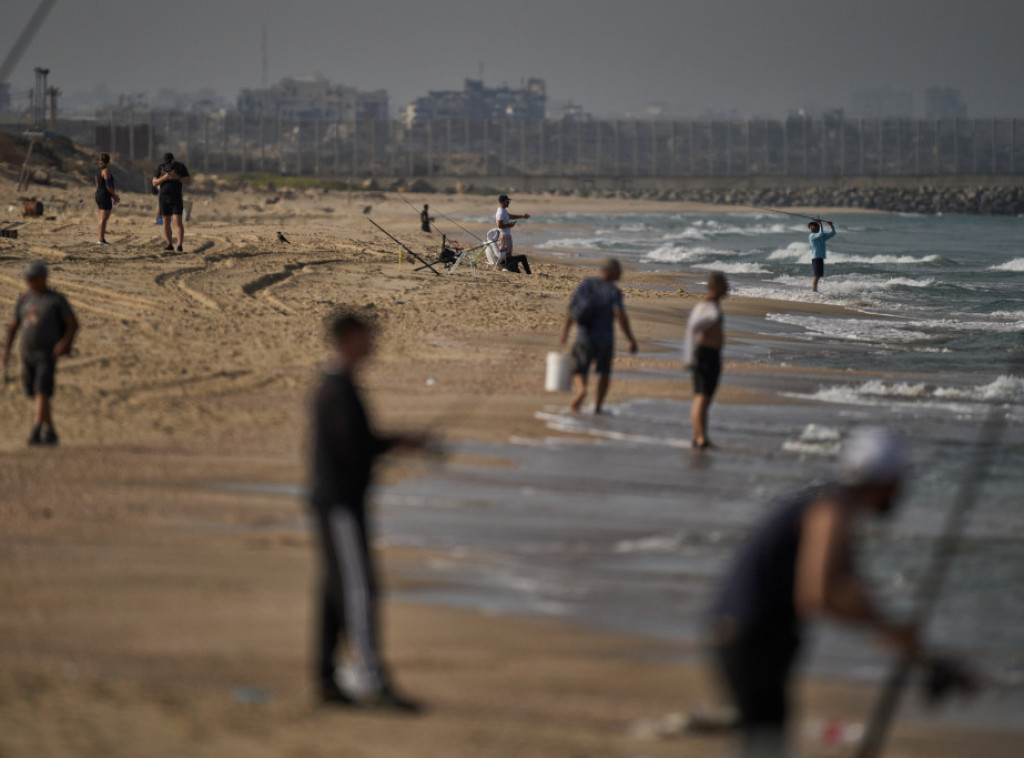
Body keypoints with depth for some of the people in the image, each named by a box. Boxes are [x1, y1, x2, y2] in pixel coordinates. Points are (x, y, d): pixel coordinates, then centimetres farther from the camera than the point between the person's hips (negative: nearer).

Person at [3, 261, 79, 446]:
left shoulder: (57, 300, -3)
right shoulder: (24, 300, 11)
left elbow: (73, 324, -5)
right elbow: (13, 326, 15)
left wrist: (64, 343, -19)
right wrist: (6, 349, 6)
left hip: (47, 355, -6)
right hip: (27, 354, 6)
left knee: (42, 394, -16)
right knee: (39, 396, 11)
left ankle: (36, 432, -24)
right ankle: (50, 433, 23)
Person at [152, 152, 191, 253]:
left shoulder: (181, 167, -6)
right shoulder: (160, 167, 0)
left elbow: (189, 182, -8)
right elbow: (154, 183, -2)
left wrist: (177, 177, -23)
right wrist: (163, 178, -21)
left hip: (177, 198, -3)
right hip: (164, 198, 3)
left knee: (177, 221, -13)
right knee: (166, 222, 5)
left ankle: (180, 246, -18)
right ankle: (169, 244, 14)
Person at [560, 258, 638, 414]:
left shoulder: (587, 283, 0)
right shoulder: (614, 292, -10)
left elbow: (572, 306, -4)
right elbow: (620, 315, -20)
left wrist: (565, 329, 3)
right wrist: (631, 340, -17)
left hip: (585, 337, 1)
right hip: (605, 337, -1)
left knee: (579, 373, 5)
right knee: (604, 372, 23)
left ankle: (581, 390, -29)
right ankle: (598, 405, 24)